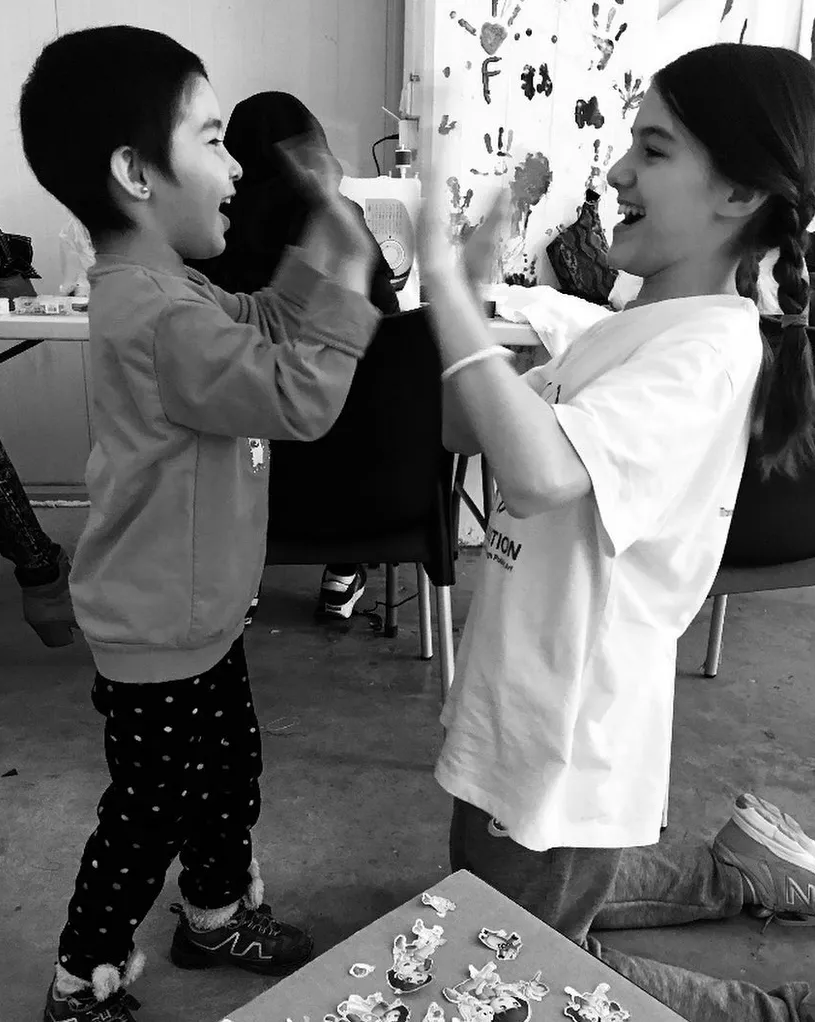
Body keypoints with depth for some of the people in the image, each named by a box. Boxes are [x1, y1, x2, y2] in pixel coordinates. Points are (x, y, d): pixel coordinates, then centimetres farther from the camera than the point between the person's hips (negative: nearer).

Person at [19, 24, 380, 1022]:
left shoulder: (165, 285, 4)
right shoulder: (157, 316, -29)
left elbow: (263, 330, 15)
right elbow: (301, 398, -31)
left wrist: (319, 244, 2)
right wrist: (349, 262, -25)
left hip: (198, 612, 10)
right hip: (156, 637, -10)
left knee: (229, 773, 26)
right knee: (148, 817, 11)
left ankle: (218, 917, 50)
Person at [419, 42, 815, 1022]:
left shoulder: (708, 349, -23)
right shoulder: (635, 325, 5)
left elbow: (539, 467, -41)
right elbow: (471, 429, 6)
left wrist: (444, 278, -31)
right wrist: (466, 285, -6)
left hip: (567, 734, -9)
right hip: (525, 701, 9)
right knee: (550, 901, 32)